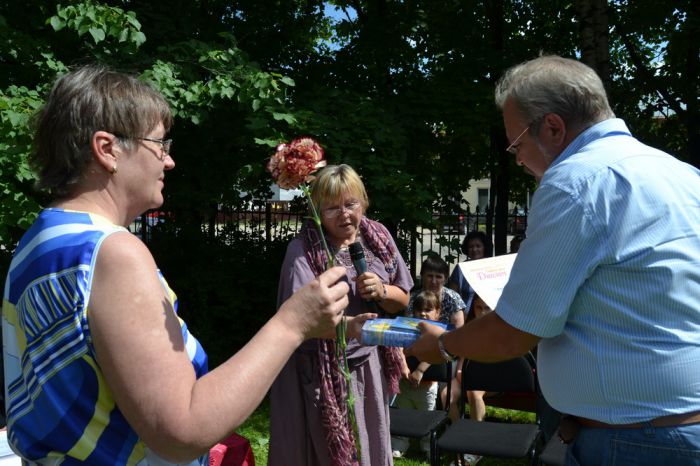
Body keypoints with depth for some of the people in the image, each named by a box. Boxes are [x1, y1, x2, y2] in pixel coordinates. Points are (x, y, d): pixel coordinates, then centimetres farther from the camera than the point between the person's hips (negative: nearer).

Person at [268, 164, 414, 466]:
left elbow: (402, 300, 7)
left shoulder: (378, 237, 0)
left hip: (370, 365, 5)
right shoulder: (303, 250, -15)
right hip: (324, 373, -5)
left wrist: (381, 291, -16)